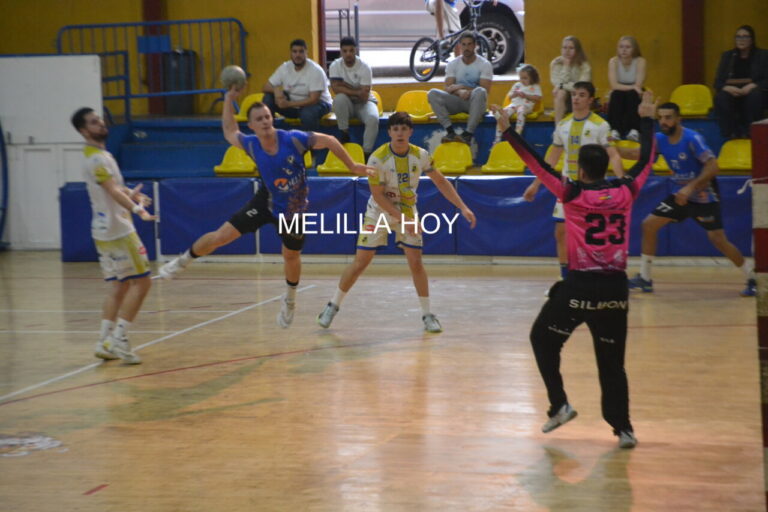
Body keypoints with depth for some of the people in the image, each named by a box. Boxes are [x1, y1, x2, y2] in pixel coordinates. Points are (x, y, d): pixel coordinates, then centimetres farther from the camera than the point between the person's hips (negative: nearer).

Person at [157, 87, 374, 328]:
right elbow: (229, 132, 6)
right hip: (265, 202, 1)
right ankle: (182, 261, 19)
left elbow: (329, 141, -15)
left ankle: (290, 301, 45)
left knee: (291, 256, 17)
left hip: (294, 210, -1)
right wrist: (229, 100, -3)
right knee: (221, 236, -6)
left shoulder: (293, 139, -26)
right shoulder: (251, 144, -16)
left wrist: (352, 166, -12)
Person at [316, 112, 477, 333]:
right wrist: (402, 219, -24)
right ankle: (333, 306, 13)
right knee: (360, 262, -2)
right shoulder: (377, 159, -21)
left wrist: (463, 207, -6)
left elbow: (440, 181, -1)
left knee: (416, 262, -4)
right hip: (379, 213, -2)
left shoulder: (420, 155, -11)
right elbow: (378, 195, -19)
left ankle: (427, 315, 7)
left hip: (408, 213, 2)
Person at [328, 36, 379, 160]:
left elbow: (364, 96, -20)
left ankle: (366, 153, -22)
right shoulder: (335, 65, -10)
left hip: (364, 103, -1)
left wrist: (345, 86, -15)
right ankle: (344, 134, -17)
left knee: (373, 119, -33)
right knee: (339, 98, -34)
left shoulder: (364, 67, -15)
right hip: (347, 104, 1)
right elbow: (336, 89, -22)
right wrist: (356, 91, -20)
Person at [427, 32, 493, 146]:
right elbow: (448, 88, -3)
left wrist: (462, 87, -17)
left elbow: (485, 90, -11)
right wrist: (460, 92, -26)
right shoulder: (452, 64, 7)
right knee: (432, 93, -23)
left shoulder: (484, 64, -1)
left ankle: (468, 134, -41)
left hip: (475, 103, -3)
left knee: (479, 92, -39)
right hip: (457, 102, 3)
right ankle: (450, 131, -33)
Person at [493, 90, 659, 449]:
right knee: (612, 362, 11)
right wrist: (647, 119, 30)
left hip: (580, 286, -3)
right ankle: (624, 428, 5)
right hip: (615, 288, 3)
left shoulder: (573, 194, -8)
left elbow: (537, 164, -4)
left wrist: (508, 131, 4)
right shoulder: (625, 192, 0)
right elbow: (646, 161, 17)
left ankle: (559, 405, 12)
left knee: (543, 339, 19)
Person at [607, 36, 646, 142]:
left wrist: (622, 87, -18)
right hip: (618, 100, 1)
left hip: (634, 100, -1)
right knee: (616, 94, -31)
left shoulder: (640, 61, -11)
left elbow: (638, 86, -18)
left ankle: (634, 131, -40)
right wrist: (632, 87, -28)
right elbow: (614, 85, -19)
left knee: (631, 95, -32)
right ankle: (615, 130, -40)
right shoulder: (613, 61, -8)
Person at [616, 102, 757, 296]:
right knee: (649, 225, 0)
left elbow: (713, 166, -27)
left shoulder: (692, 139, -22)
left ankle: (752, 279, 7)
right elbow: (637, 153, 1)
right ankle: (644, 278, 9)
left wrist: (691, 187, -33)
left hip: (705, 197, -7)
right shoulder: (660, 139, -3)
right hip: (681, 194, 7)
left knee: (718, 240, -11)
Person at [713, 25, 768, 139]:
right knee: (721, 97, -33)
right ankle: (730, 133, -28)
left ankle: (750, 133, -26)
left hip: (752, 92, -1)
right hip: (731, 92, 1)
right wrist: (727, 88, -17)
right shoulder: (727, 56, 14)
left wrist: (753, 86, -21)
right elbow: (718, 81, 7)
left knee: (754, 95, -37)